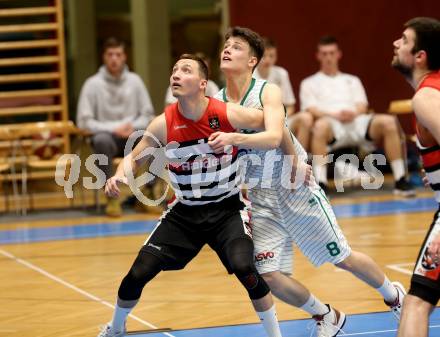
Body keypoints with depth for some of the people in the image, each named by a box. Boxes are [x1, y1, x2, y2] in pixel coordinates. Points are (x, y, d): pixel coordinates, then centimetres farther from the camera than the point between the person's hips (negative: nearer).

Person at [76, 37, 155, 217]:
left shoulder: (134, 80, 6)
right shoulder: (93, 84, -3)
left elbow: (148, 115, 8)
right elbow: (84, 121, -7)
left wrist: (134, 127, -14)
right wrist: (113, 129, -17)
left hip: (133, 137, 2)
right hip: (108, 135, -2)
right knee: (102, 140, -39)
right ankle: (112, 198, -28)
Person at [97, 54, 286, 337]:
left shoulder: (227, 114, -18)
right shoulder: (163, 124, -12)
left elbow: (276, 128, -3)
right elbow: (134, 157, 3)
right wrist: (120, 176, -18)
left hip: (227, 210, -2)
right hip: (184, 213, 3)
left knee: (244, 267, -28)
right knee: (138, 274, -2)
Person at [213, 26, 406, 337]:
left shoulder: (267, 92, -15)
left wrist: (234, 138, -47)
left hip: (295, 187, -4)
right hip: (260, 198, 5)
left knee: (343, 259, 6)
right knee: (269, 276, -5)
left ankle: (395, 296, 33)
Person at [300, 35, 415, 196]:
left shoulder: (352, 80, 31)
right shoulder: (309, 83, 22)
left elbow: (362, 106, 16)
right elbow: (310, 110, 4)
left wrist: (353, 113, -10)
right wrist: (335, 115, -15)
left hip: (356, 122, 3)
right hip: (332, 124, -3)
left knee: (389, 122, -27)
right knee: (321, 125, -43)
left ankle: (400, 180, -26)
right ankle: (320, 183, -50)